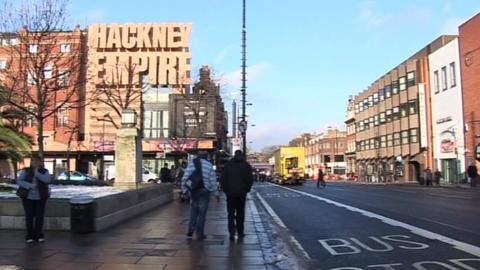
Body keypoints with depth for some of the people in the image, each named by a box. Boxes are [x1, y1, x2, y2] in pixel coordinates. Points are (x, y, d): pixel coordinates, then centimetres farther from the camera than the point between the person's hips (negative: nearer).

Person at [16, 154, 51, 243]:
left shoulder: (44, 171, 3)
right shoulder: (25, 171, 2)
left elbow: (48, 180, -14)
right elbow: (19, 181, -7)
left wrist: (37, 173, -20)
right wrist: (30, 185, -20)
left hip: (40, 198, 1)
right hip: (28, 197, 0)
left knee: (39, 216, 2)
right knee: (29, 216, 1)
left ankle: (38, 235, 13)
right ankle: (30, 235, 10)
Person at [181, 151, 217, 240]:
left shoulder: (191, 163, 1)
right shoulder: (209, 165, -3)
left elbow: (185, 177, -3)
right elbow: (213, 180, -5)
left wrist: (184, 189, 3)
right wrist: (214, 189, 7)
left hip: (193, 191, 2)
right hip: (204, 191, -2)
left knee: (194, 210, 21)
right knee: (202, 213, 6)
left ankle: (191, 229, 10)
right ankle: (199, 234, 9)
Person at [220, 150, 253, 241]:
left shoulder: (228, 164, 3)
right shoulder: (246, 165, 1)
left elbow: (222, 179, 0)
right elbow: (250, 179, -5)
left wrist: (225, 190, 9)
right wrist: (246, 189, 8)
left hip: (230, 193, 0)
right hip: (241, 193, 0)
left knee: (231, 213, 4)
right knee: (240, 213, 11)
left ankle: (232, 232, -8)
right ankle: (240, 232, 16)